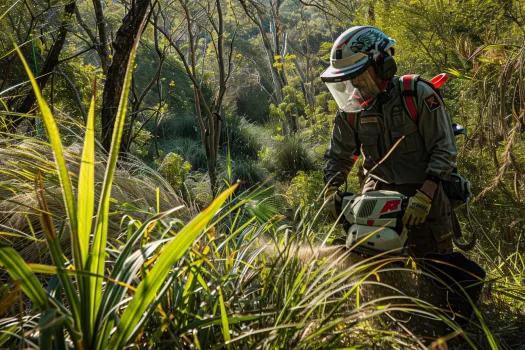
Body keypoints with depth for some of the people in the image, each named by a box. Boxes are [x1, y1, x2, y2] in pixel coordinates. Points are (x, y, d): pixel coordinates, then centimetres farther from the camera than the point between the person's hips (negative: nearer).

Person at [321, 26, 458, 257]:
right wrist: (331, 190, -9)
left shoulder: (418, 95, -12)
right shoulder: (352, 108, 1)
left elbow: (444, 149, -13)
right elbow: (338, 155, 10)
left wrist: (424, 196, -25)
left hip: (424, 191, -3)